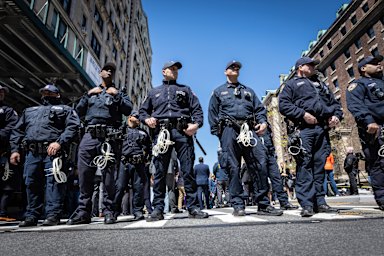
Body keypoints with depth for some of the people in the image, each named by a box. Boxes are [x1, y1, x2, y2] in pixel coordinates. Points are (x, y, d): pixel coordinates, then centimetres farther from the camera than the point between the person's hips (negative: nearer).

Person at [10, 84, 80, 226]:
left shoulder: (65, 110, 14)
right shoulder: (29, 111, 31)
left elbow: (72, 127, -4)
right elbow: (17, 131, 25)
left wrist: (59, 142, -18)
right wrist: (15, 149, 10)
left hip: (52, 151, -5)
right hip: (31, 152, 5)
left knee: (53, 182, -10)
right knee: (31, 183, 7)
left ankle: (53, 215, -8)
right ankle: (31, 216, 17)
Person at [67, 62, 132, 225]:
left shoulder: (118, 92, 21)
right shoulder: (91, 92, 27)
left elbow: (128, 110, 4)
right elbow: (78, 111, 18)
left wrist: (116, 96, -2)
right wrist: (88, 95, 8)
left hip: (110, 137, -2)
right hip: (90, 136, 3)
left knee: (108, 174, -5)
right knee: (85, 174, -3)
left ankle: (109, 211, -1)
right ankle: (83, 211, 4)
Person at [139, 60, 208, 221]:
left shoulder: (185, 89, 24)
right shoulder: (154, 92, 27)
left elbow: (197, 109, 13)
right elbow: (143, 111, 25)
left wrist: (196, 124, -7)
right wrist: (147, 119, 2)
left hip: (182, 131, 0)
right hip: (161, 132, 1)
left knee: (188, 169, -5)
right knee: (160, 171, -2)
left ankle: (193, 207, 1)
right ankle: (158, 209, 4)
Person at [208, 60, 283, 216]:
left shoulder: (248, 91, 29)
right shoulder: (218, 92, 20)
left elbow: (259, 108, 21)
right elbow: (212, 114, 11)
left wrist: (263, 122, 0)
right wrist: (217, 133, 0)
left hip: (249, 130, 3)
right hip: (229, 129, -2)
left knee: (261, 163, -9)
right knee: (233, 168, -5)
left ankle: (263, 205, -1)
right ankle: (238, 206, 1)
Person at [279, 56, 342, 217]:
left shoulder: (321, 84, 31)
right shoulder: (292, 84, 14)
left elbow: (334, 102, 29)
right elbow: (283, 105, -1)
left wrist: (337, 115, 7)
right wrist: (303, 114, -13)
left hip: (323, 129, 6)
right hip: (304, 129, -5)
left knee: (319, 165, 4)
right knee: (305, 165, -10)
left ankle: (320, 202, 9)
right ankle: (307, 204, -10)